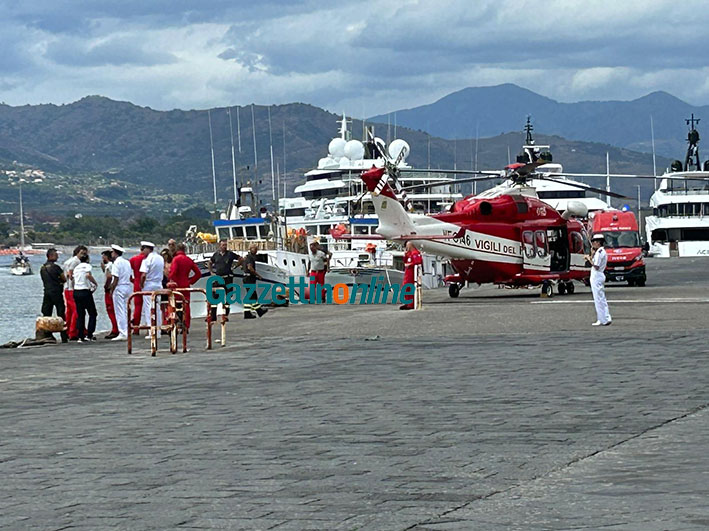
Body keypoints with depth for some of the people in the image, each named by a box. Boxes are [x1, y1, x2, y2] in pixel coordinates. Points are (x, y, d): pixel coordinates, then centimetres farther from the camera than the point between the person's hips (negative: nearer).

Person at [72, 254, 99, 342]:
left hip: (76, 292, 6)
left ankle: (80, 336, 4)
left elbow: (74, 280, 10)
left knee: (80, 315, 10)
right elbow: (88, 275, -23)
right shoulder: (87, 265, -4)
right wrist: (95, 283, -8)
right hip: (85, 291, -6)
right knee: (92, 314, 6)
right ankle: (89, 335, -2)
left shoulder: (76, 268, 14)